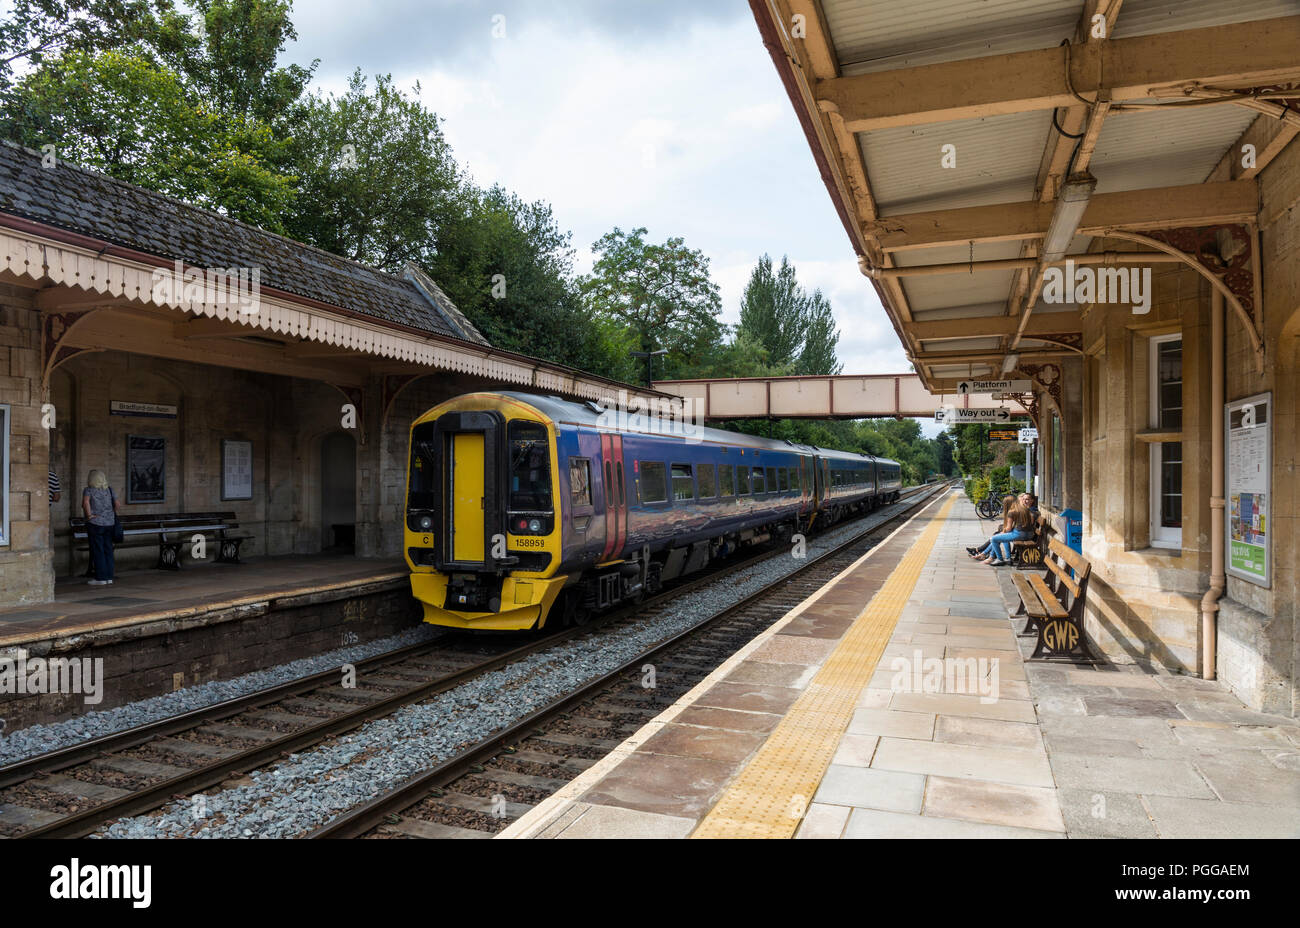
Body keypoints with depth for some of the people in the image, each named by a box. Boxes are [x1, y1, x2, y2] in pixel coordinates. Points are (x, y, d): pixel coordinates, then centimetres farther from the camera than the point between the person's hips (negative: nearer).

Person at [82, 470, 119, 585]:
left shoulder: (89, 490, -5)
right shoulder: (109, 489, 8)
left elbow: (85, 502, -22)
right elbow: (117, 504, 4)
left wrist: (89, 515, -13)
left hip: (95, 523, -4)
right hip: (109, 523, 4)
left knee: (97, 550, 0)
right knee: (108, 550, 9)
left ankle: (100, 578, 2)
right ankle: (109, 577, 11)